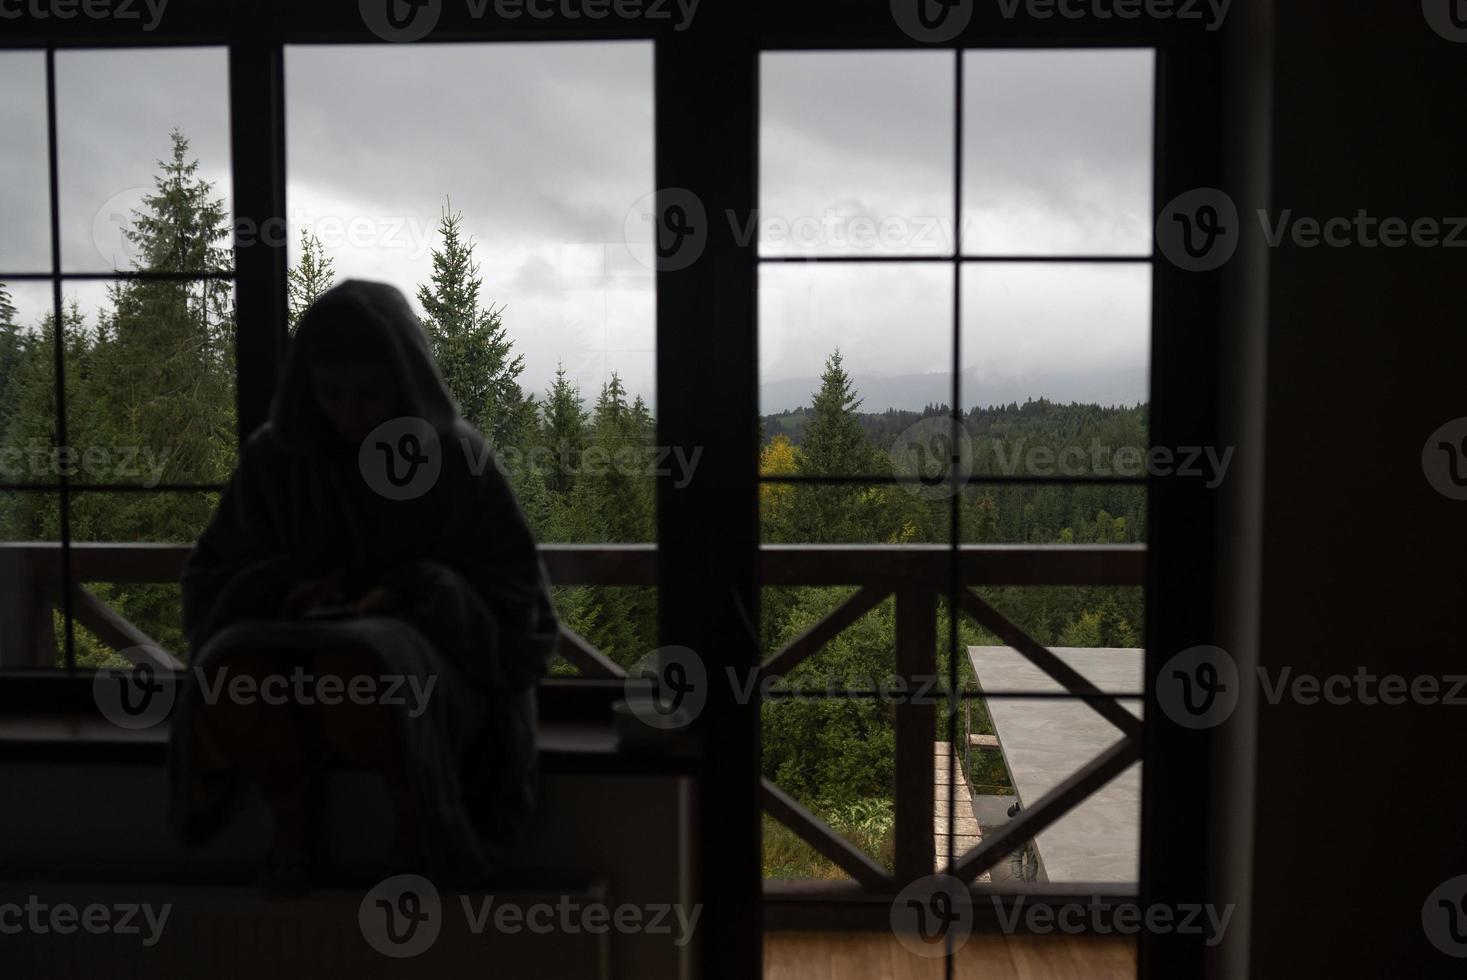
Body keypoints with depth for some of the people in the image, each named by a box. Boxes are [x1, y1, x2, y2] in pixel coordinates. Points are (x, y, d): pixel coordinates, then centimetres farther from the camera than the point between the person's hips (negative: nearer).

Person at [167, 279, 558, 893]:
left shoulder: (457, 457, 0)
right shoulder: (273, 457, 7)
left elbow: (512, 583, 0)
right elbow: (213, 575, 12)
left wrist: (409, 595, -17)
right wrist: (285, 590, -11)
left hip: (424, 649, -2)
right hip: (298, 641, 3)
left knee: (354, 671, -39)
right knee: (230, 672, -33)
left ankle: (418, 820, -7)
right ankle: (295, 814, -2)